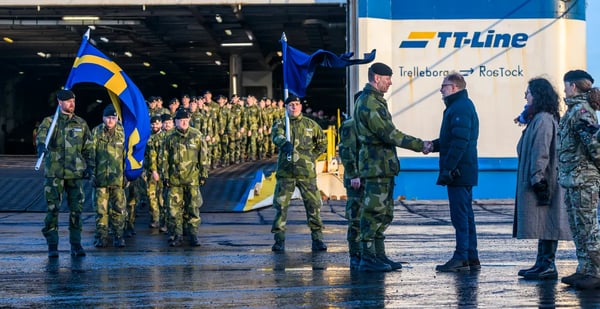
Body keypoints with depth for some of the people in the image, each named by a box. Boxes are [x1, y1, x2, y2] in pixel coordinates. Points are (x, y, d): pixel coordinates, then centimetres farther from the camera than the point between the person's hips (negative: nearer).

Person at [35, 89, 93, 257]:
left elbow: (88, 147, 16)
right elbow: (42, 135, -18)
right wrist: (41, 145, -40)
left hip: (76, 173, 2)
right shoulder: (49, 122, 3)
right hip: (54, 173, -2)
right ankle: (52, 246, 3)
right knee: (52, 210, -3)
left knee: (76, 210, 4)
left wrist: (88, 166, 6)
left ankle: (76, 244, 12)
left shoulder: (81, 123, 12)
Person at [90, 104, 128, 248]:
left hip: (118, 178, 0)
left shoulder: (122, 133, 4)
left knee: (118, 209, 1)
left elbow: (127, 154, 8)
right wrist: (92, 173, 0)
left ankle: (118, 236, 10)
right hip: (100, 177, 0)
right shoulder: (96, 133, 4)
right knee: (100, 209, 3)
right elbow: (91, 154, 5)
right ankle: (101, 237, 9)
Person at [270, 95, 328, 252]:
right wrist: (285, 143, -40)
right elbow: (276, 136, -18)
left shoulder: (311, 125, 11)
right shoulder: (280, 124, 5)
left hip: (307, 171, 1)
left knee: (313, 205, -1)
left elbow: (322, 143, 21)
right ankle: (279, 240, 5)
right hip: (285, 171, -1)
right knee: (281, 205, -2)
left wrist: (311, 156, 9)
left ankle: (317, 239, 7)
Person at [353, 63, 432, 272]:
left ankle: (379, 256, 18)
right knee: (373, 212, -7)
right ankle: (367, 259, -4)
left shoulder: (375, 101, 18)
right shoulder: (369, 103, -17)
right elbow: (390, 134, -20)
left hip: (384, 167, 11)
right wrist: (420, 145, -15)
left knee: (384, 214, 13)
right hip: (377, 166, -11)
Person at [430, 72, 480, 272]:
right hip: (464, 172, 11)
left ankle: (461, 258, -5)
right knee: (466, 214, 12)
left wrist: (447, 169, -23)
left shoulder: (460, 108, -15)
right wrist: (433, 145, 9)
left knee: (460, 215, -7)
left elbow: (459, 142, -23)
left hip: (459, 172, -11)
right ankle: (471, 258, 16)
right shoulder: (463, 106, 19)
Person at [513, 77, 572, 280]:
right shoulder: (538, 118, 17)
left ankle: (548, 266, -8)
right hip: (542, 181, 10)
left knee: (545, 223, -9)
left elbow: (541, 152, -20)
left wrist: (536, 178, -22)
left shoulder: (543, 119, -15)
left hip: (543, 181, -10)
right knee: (543, 225, 11)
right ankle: (542, 263, 15)